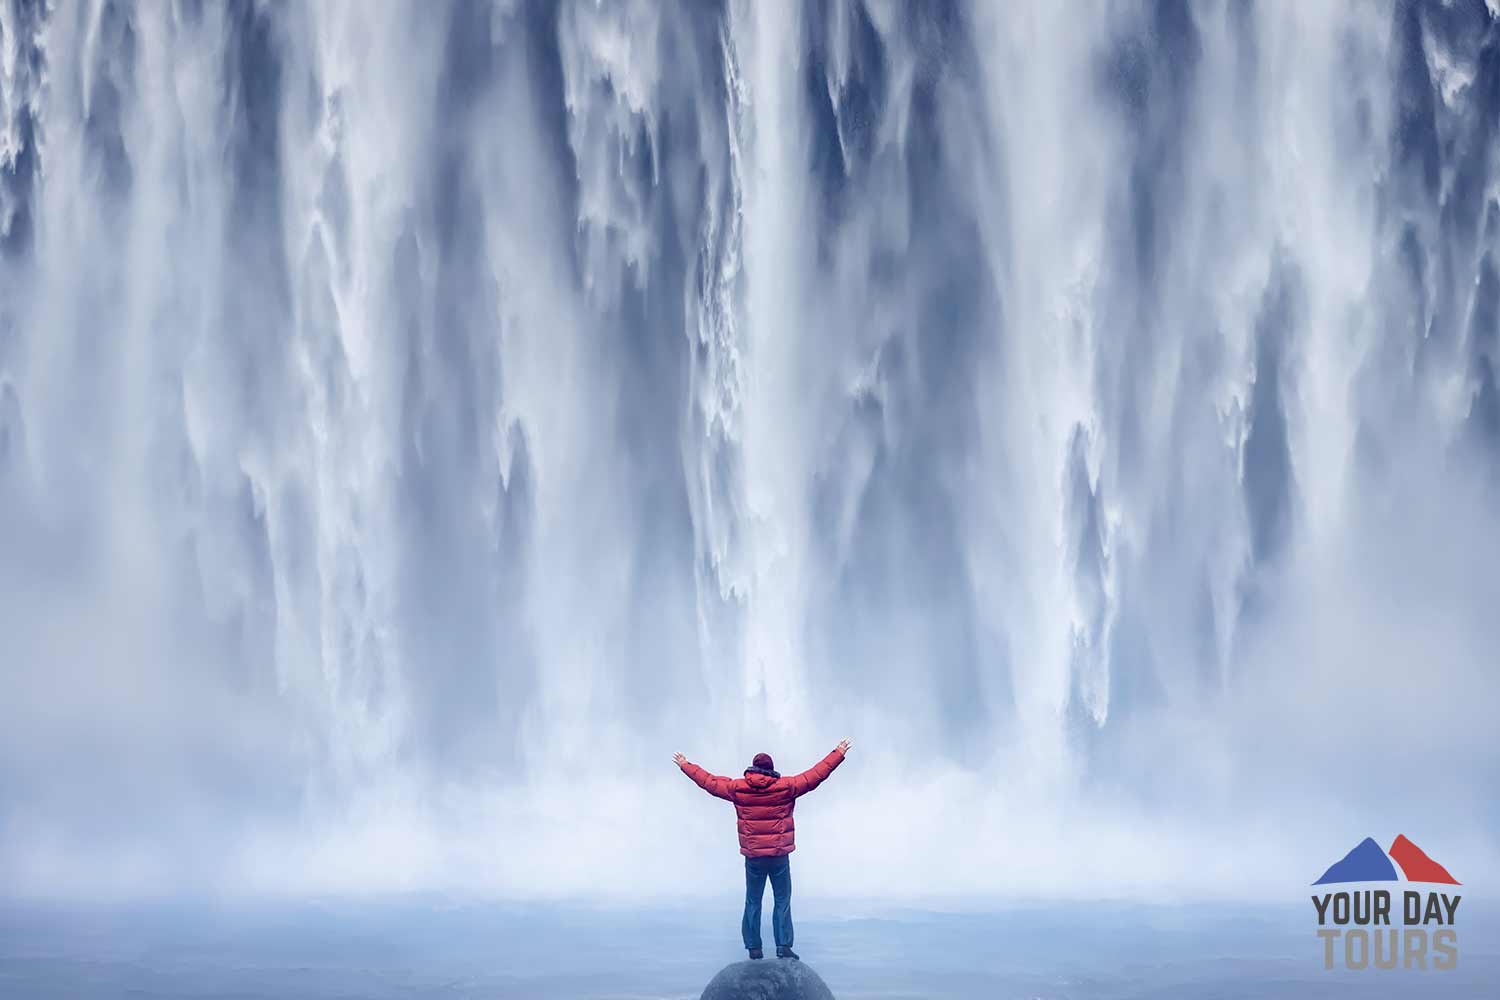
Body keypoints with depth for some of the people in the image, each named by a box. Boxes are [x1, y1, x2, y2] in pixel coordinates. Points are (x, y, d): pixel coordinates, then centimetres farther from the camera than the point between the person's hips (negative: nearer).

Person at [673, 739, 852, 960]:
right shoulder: (786, 787, -6)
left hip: (753, 856, 1)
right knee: (782, 901, 7)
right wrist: (838, 754, 11)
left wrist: (686, 766, 26)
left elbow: (709, 781, 11)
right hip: (779, 854, -1)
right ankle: (783, 946, 1)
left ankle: (753, 948, 13)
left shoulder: (738, 788, -2)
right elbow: (816, 775, 1)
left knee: (753, 902, 12)